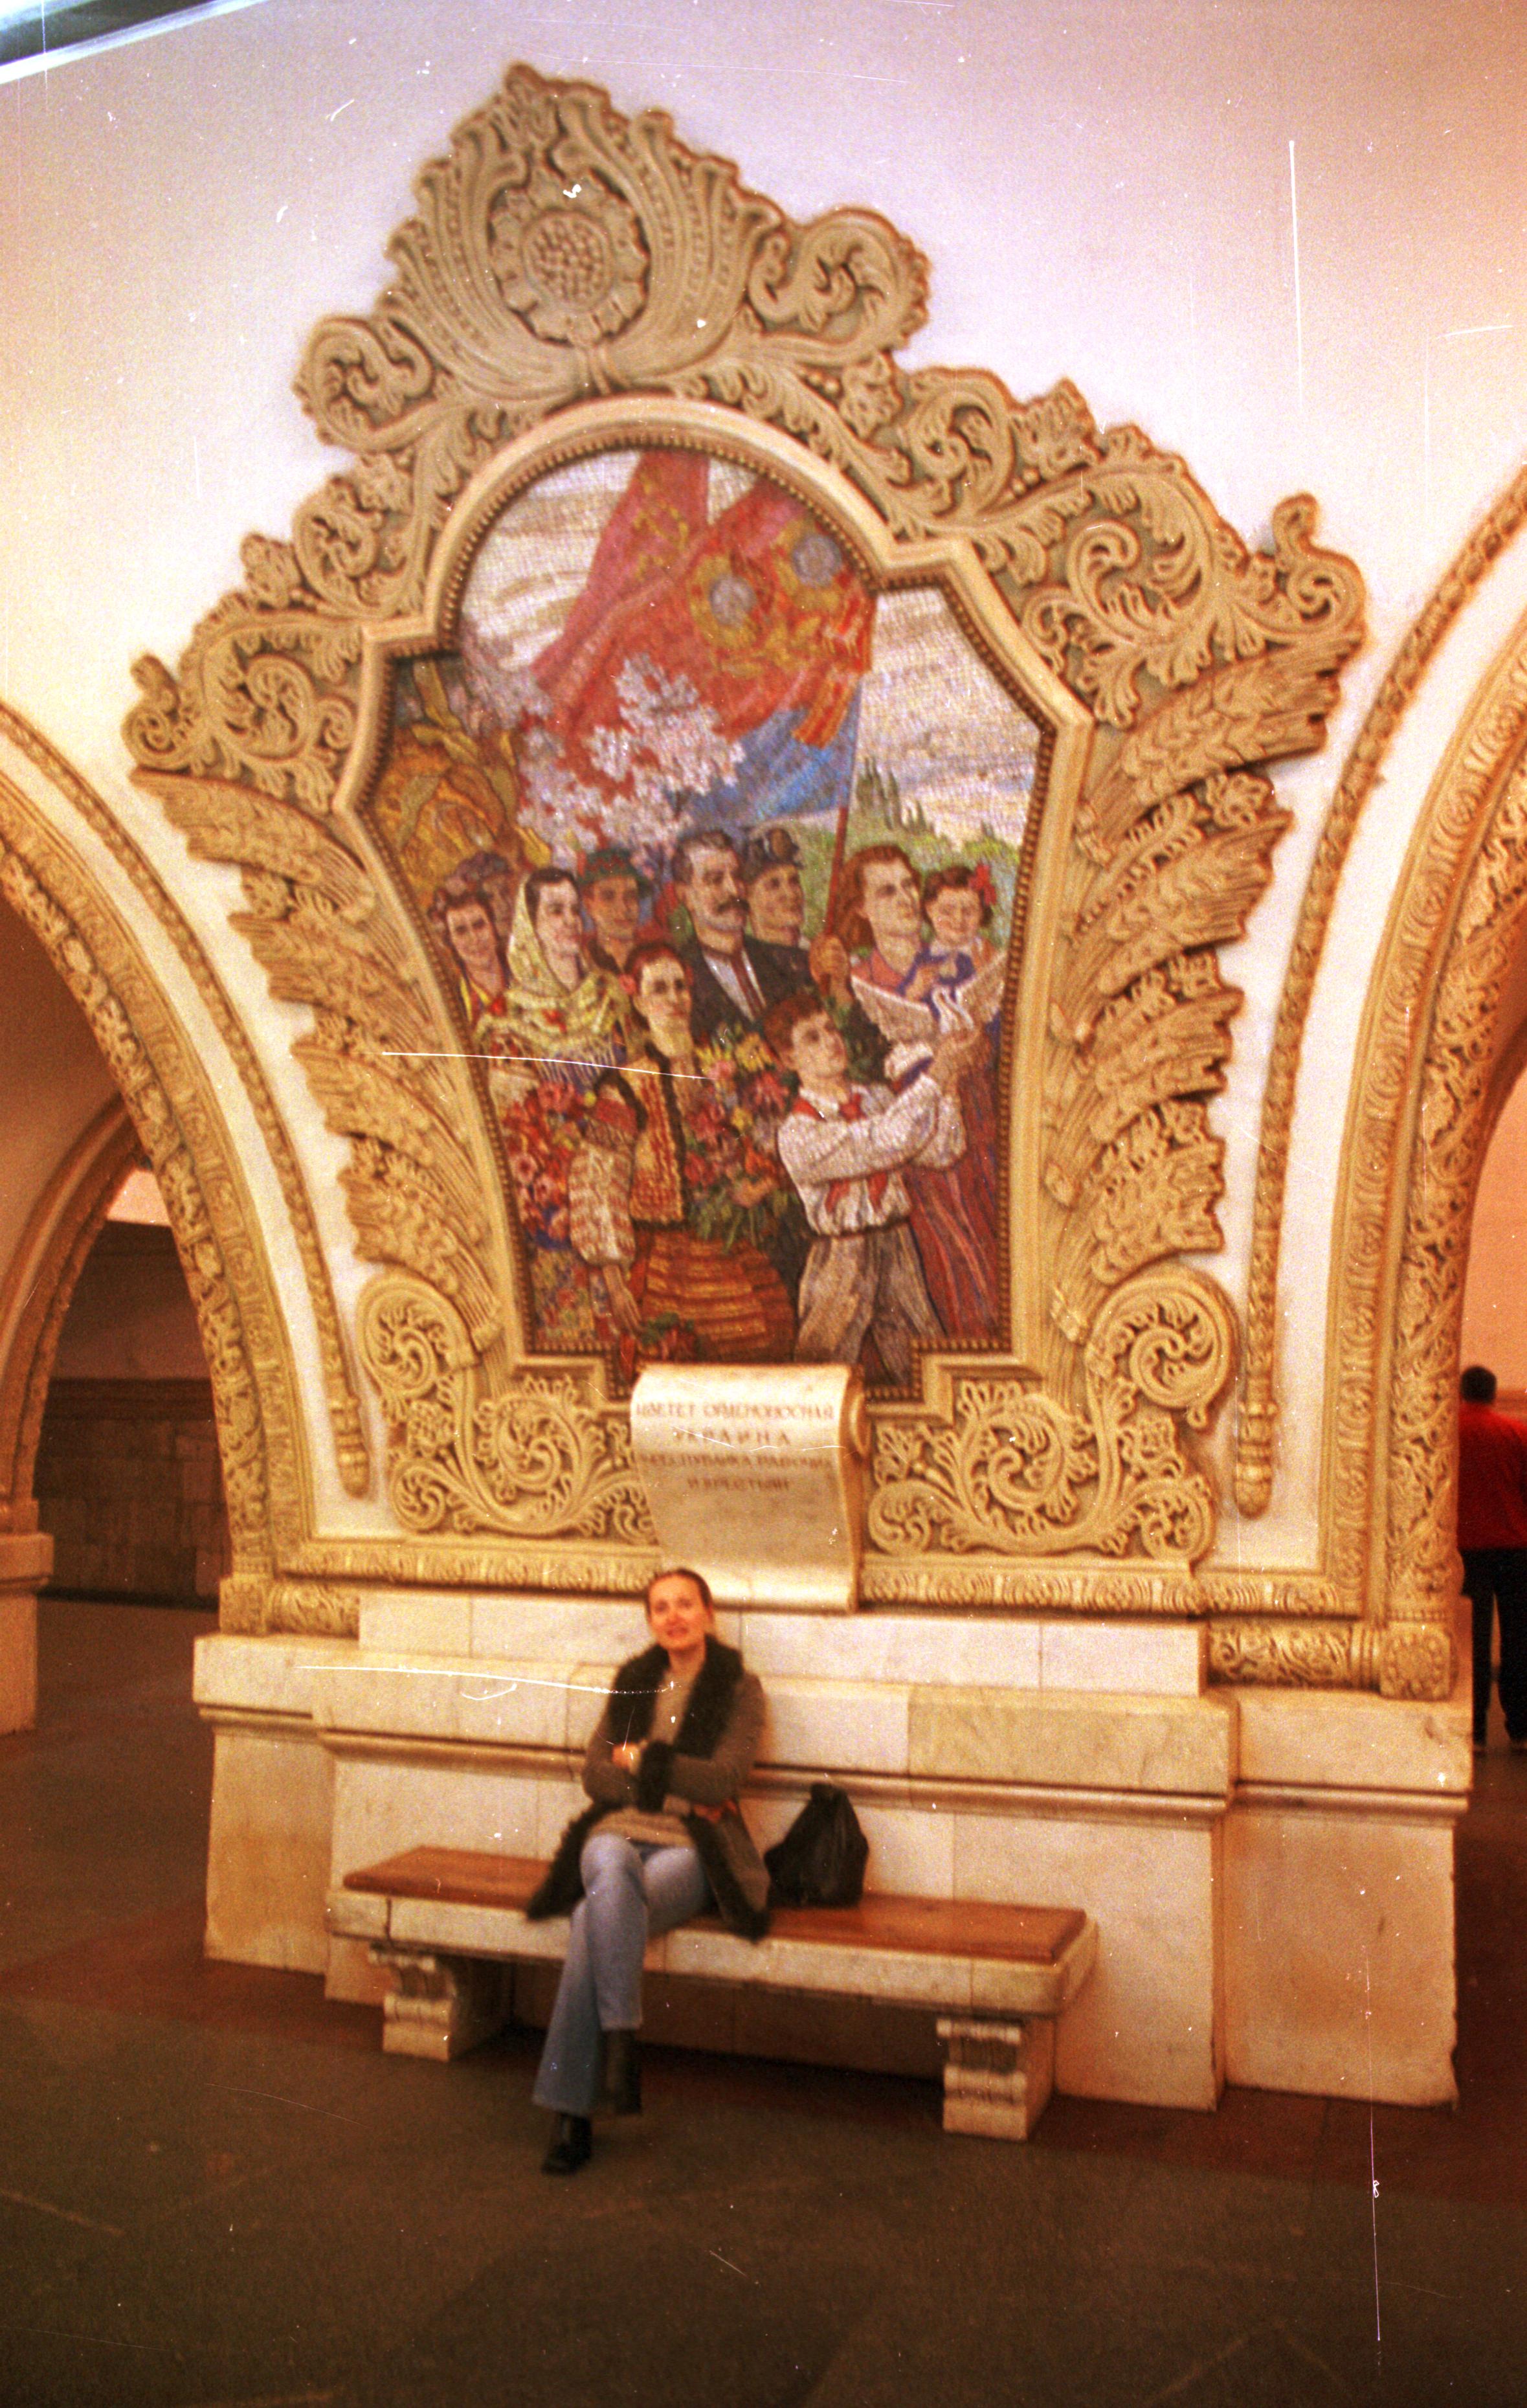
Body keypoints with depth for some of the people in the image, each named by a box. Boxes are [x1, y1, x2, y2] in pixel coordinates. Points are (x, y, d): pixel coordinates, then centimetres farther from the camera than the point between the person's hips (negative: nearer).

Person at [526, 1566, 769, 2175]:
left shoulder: (738, 1689, 5)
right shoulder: (632, 1681, 16)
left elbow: (723, 1779, -8)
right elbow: (595, 1773, 7)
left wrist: (641, 1759, -1)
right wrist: (679, 1791, -5)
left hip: (691, 1848, -3)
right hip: (619, 1830, 3)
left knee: (596, 1917, -32)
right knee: (612, 1870, -37)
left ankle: (570, 2110, -24)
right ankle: (619, 2038, -34)